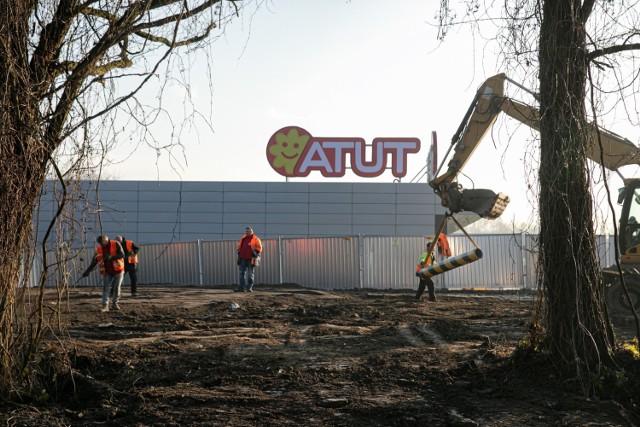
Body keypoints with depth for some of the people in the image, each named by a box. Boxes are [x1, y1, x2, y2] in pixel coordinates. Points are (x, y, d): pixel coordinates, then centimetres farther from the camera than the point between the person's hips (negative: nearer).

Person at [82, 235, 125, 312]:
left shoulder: (116, 244, -11)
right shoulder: (99, 249, -1)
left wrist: (111, 257, -32)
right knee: (105, 288, -9)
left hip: (118, 270, -2)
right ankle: (105, 305, -13)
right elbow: (94, 262, 3)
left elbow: (122, 255, -19)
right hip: (107, 272, 2)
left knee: (116, 288, 2)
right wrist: (87, 271, -3)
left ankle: (115, 303, 19)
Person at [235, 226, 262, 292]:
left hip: (250, 259, -5)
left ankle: (249, 287, 3)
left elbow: (259, 248, -3)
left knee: (250, 274, 0)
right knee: (242, 273, 1)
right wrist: (239, 251, 8)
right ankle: (241, 287, 3)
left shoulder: (255, 239, 2)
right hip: (243, 258, 5)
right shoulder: (243, 239, 17)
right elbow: (239, 247, 25)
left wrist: (255, 253, -14)